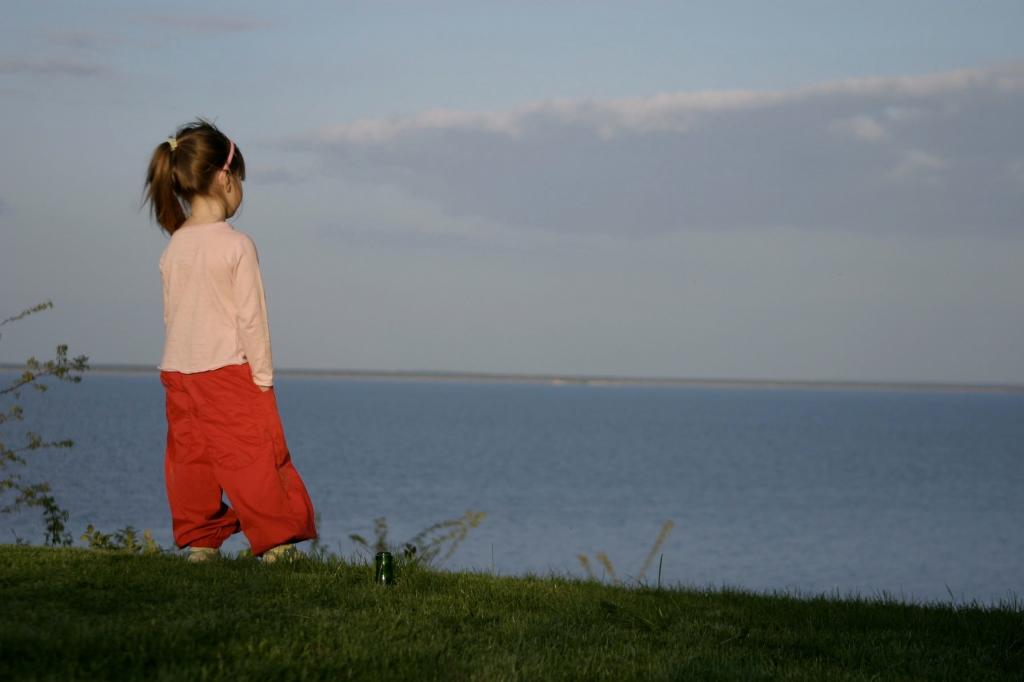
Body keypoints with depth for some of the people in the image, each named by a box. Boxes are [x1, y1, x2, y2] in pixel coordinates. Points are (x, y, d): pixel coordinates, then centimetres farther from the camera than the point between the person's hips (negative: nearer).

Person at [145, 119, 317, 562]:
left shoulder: (173, 247, 4)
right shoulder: (237, 245, -12)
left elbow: (171, 315, 11)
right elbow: (251, 317, -11)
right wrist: (263, 377, -5)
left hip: (179, 372, 5)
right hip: (228, 370, -5)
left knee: (191, 460, 8)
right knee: (254, 458, 1)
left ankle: (199, 541, 10)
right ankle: (276, 541, 4)